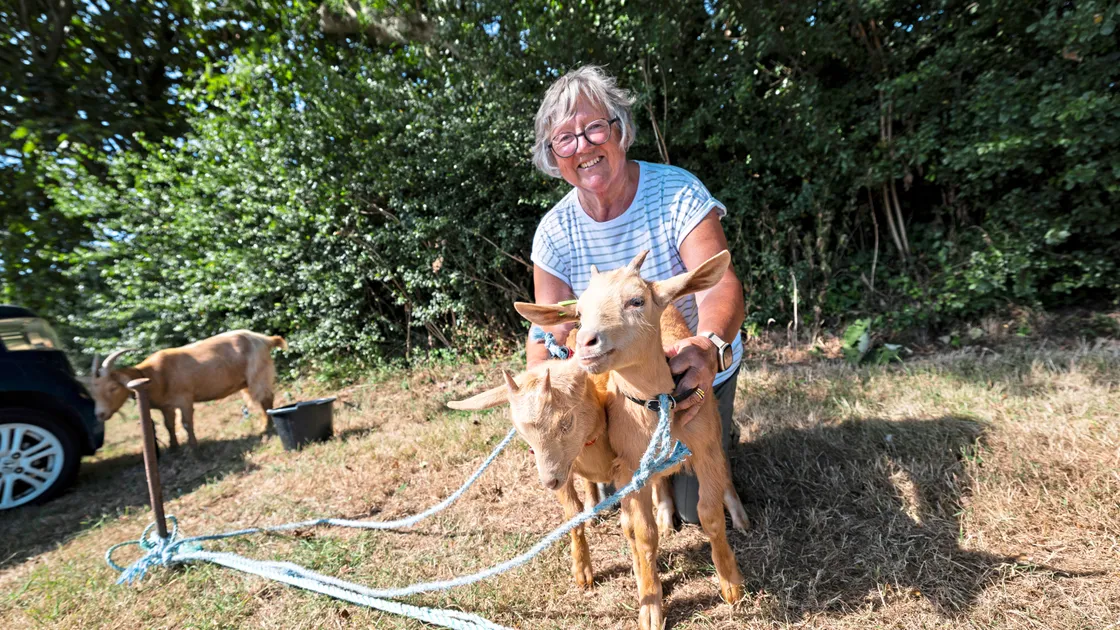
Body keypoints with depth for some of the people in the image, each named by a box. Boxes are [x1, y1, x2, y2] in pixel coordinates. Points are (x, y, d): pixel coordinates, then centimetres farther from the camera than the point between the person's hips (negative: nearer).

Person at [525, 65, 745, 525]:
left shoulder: (677, 192, -21)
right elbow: (548, 332, -15)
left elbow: (720, 285, -32)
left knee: (698, 510, 5)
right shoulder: (555, 232, -13)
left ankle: (719, 428, 35)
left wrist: (709, 347, -55)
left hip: (699, 375, -2)